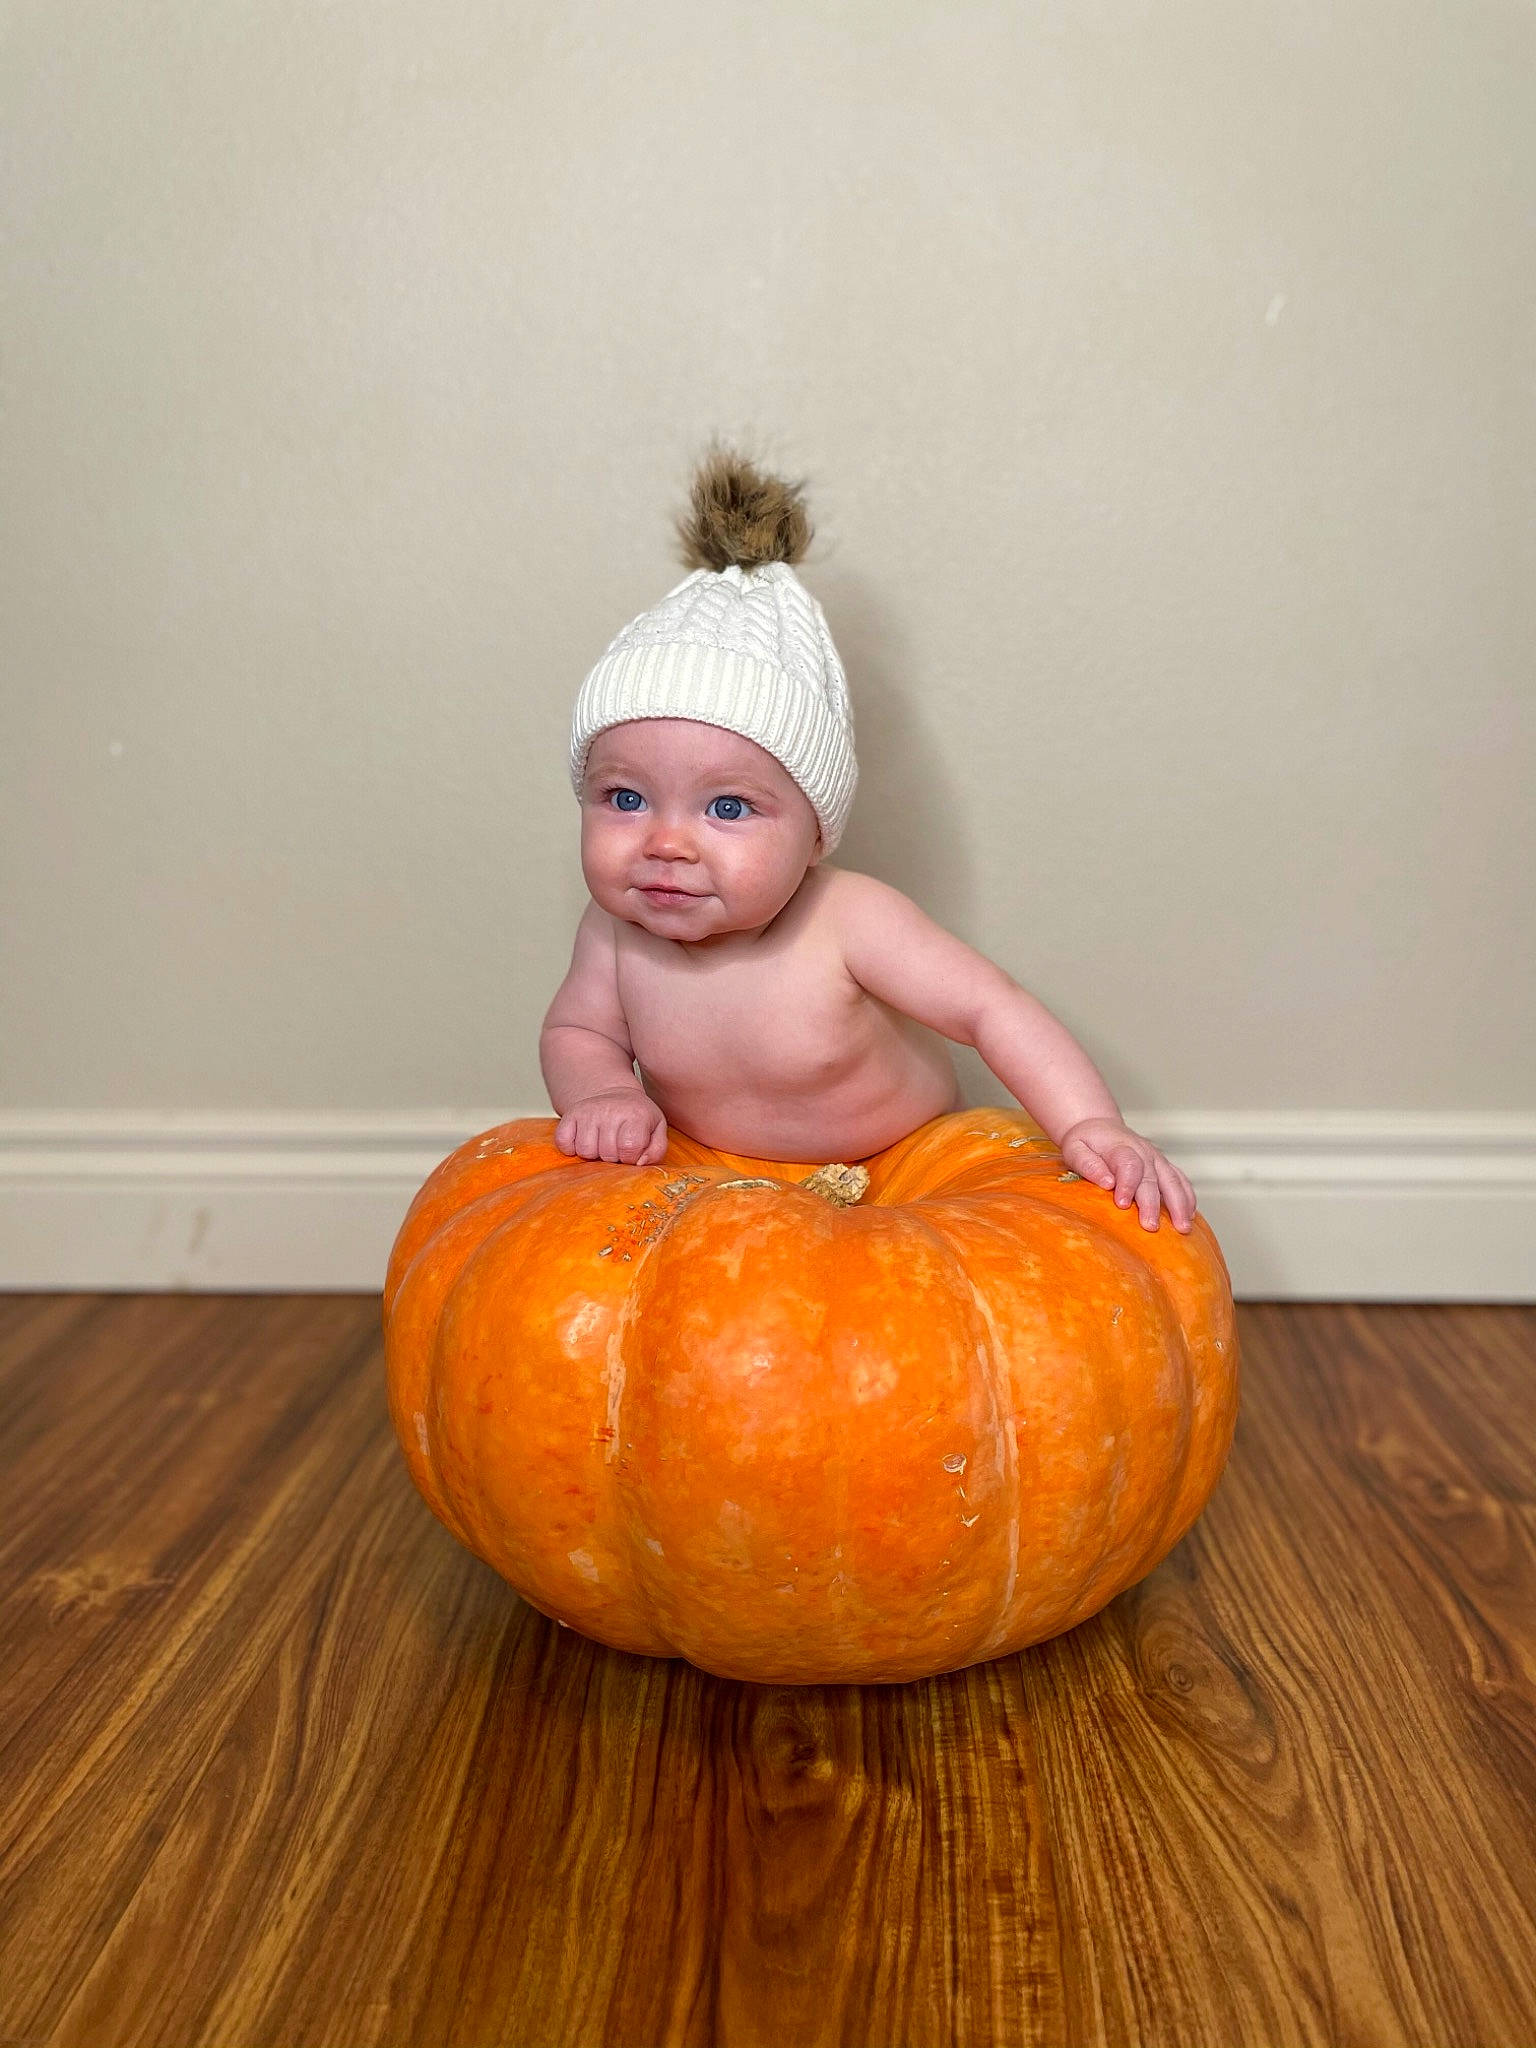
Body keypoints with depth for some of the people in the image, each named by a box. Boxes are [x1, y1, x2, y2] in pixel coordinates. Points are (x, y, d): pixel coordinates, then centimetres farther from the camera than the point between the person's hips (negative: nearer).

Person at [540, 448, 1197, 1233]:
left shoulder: (849, 923, -30)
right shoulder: (615, 931, -18)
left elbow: (992, 1008, -27)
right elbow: (576, 1030, -1)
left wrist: (1090, 1126, -39)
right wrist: (601, 1094, -24)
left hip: (905, 1174, -2)